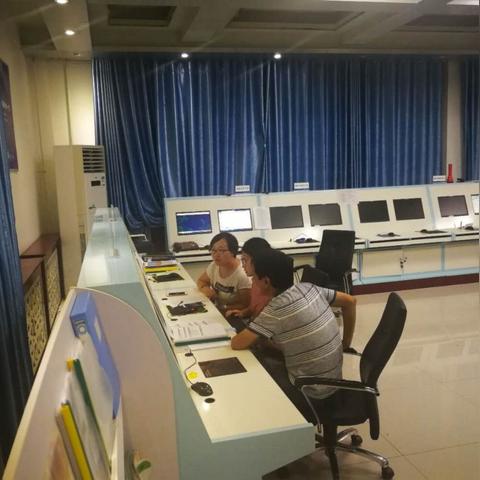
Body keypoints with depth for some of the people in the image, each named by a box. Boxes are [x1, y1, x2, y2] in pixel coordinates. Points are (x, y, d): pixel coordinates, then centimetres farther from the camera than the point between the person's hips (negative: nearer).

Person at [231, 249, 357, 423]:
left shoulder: (276, 308, -24)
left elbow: (237, 344, -22)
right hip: (333, 380, 7)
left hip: (311, 391, -7)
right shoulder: (309, 288, -4)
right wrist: (346, 342, 16)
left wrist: (253, 336, 0)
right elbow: (350, 301, 8)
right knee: (262, 357, 17)